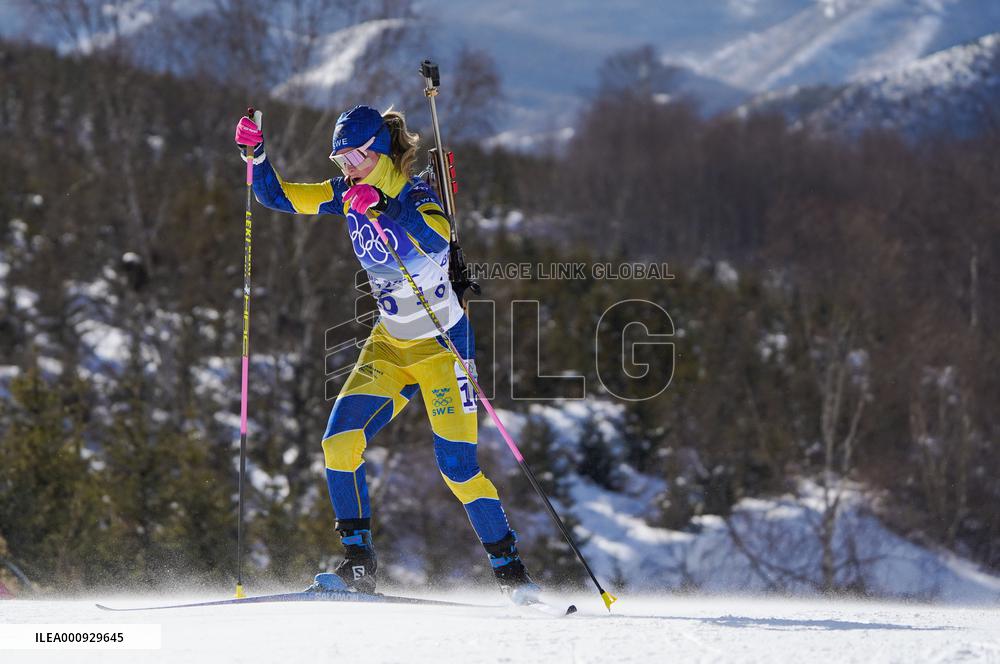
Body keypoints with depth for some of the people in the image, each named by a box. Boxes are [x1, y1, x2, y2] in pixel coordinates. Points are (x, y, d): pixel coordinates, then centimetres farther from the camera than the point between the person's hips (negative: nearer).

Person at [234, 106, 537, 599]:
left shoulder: (415, 196, -18)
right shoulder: (348, 194, 1)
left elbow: (438, 239, -40)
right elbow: (277, 196, 2)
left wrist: (383, 206, -51)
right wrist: (256, 152, -16)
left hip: (442, 345, -6)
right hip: (389, 344, 6)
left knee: (457, 465, -8)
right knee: (339, 442, -10)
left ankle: (511, 571, 7)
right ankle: (358, 564, -3)